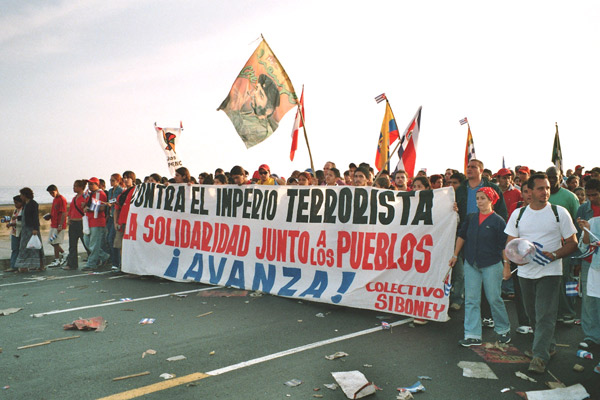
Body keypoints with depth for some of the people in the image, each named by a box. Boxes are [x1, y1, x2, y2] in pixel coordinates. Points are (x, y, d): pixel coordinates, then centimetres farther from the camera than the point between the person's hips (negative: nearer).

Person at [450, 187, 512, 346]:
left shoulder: (498, 221, -6)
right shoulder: (471, 218, 7)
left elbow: (504, 245, -6)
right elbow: (462, 236, 16)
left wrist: (506, 265, -9)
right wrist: (455, 255, 16)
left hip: (491, 265, -4)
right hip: (471, 264, 4)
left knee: (494, 299, 5)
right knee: (471, 300, 2)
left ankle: (503, 330, 27)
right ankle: (472, 335, 6)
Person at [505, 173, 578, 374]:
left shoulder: (559, 212, -2)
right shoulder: (518, 214, 5)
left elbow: (572, 243, -1)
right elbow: (510, 243, 8)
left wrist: (554, 255, -18)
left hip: (550, 272, -4)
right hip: (525, 271, 4)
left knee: (545, 314, -9)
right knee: (533, 313, 14)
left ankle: (540, 356, -5)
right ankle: (548, 345, 34)